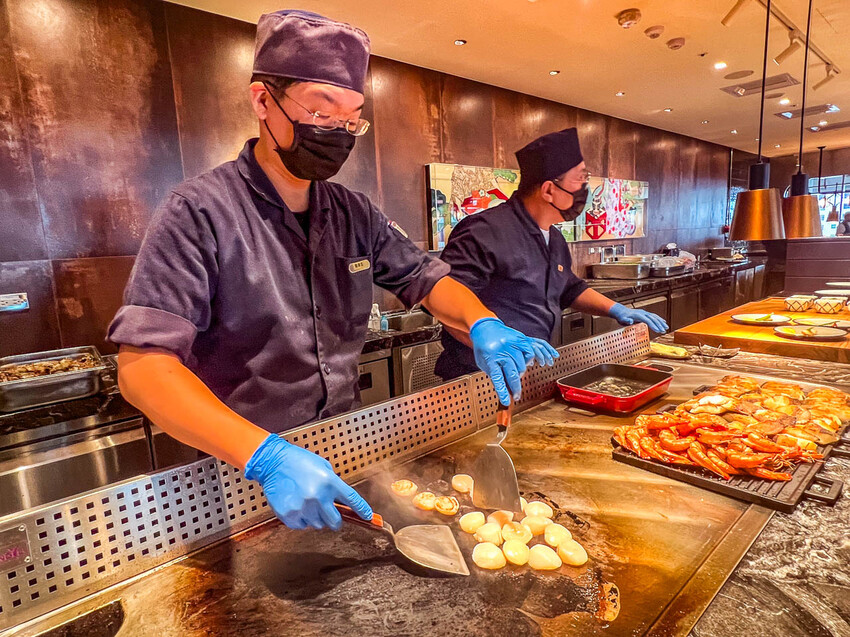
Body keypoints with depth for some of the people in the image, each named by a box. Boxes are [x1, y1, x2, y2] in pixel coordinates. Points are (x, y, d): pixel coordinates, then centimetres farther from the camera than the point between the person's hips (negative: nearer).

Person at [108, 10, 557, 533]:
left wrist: (483, 323, -17)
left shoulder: (355, 214, 2)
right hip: (242, 470, -4)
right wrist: (267, 455, -37)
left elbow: (424, 277, 5)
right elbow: (144, 365, -24)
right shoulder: (199, 213, -16)